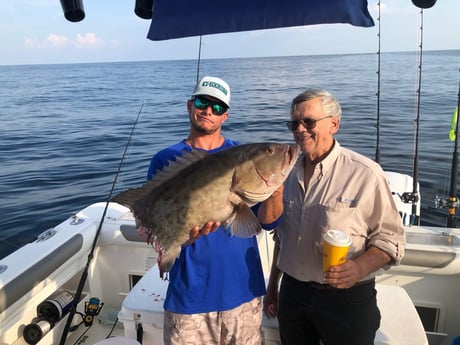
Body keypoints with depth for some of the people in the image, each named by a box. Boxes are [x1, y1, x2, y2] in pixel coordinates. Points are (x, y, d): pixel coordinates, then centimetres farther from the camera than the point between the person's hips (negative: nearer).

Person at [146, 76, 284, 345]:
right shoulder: (166, 161, -4)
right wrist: (186, 234, -27)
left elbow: (267, 222, -5)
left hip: (243, 290, 2)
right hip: (189, 294, -1)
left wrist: (275, 194, -25)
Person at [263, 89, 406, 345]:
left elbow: (390, 238, -11)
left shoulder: (366, 174, -14)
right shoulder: (289, 173, 3)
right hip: (292, 293, 5)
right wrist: (272, 286, 16)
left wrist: (360, 268, -29)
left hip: (346, 299, -4)